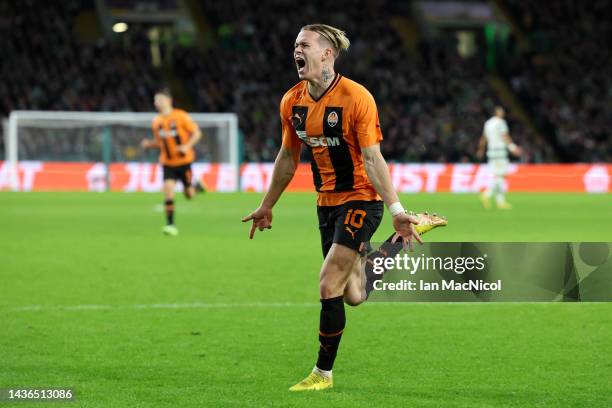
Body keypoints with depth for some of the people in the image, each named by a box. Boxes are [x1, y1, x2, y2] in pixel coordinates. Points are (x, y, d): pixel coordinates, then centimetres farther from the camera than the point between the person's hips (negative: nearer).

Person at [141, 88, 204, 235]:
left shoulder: (181, 116, -11)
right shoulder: (157, 122, 2)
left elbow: (197, 133, -8)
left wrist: (187, 146, -24)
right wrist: (149, 144, -6)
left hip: (183, 161, -3)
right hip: (168, 163, 3)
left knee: (189, 195, 2)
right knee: (168, 189, -15)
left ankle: (197, 186, 40)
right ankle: (170, 225, -12)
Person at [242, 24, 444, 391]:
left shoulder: (356, 98, -19)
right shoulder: (292, 102, 0)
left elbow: (372, 159, -19)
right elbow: (288, 158, 13)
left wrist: (396, 212, -25)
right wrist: (267, 206, 19)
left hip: (361, 199, -6)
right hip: (327, 202, 6)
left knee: (329, 287, -13)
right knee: (353, 296, 7)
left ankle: (323, 373, 1)